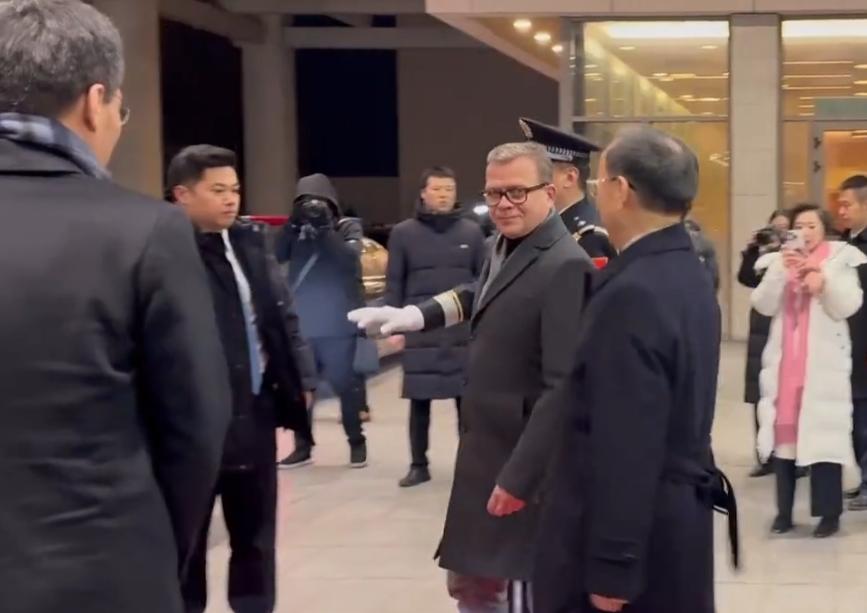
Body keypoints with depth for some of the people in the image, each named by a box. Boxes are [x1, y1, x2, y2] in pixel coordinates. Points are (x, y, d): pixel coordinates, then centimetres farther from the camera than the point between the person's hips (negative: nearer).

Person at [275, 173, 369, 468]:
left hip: (338, 323, -3)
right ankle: (302, 446, 13)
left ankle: (356, 441, 15)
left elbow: (350, 257, -15)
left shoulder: (348, 227, 1)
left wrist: (325, 228, -23)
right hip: (302, 323, 3)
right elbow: (278, 255, -7)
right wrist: (293, 224, -20)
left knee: (344, 383, 1)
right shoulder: (298, 230, 8)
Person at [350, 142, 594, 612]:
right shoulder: (504, 246, 7)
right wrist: (417, 315, 15)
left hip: (526, 464, -9)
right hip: (484, 457, 9)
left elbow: (563, 387, -25)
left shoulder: (565, 267, -21)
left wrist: (521, 476, -24)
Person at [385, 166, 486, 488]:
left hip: (464, 330, 0)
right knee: (419, 401, 5)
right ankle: (419, 465, 14)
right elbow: (394, 283, 4)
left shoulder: (471, 232, 4)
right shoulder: (404, 233, 2)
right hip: (419, 331, 0)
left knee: (466, 398, 5)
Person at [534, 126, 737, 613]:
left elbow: (626, 447, -24)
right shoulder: (690, 275, 8)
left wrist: (611, 568, -20)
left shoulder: (634, 292, -22)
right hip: (680, 511, 9)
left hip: (634, 531, -9)